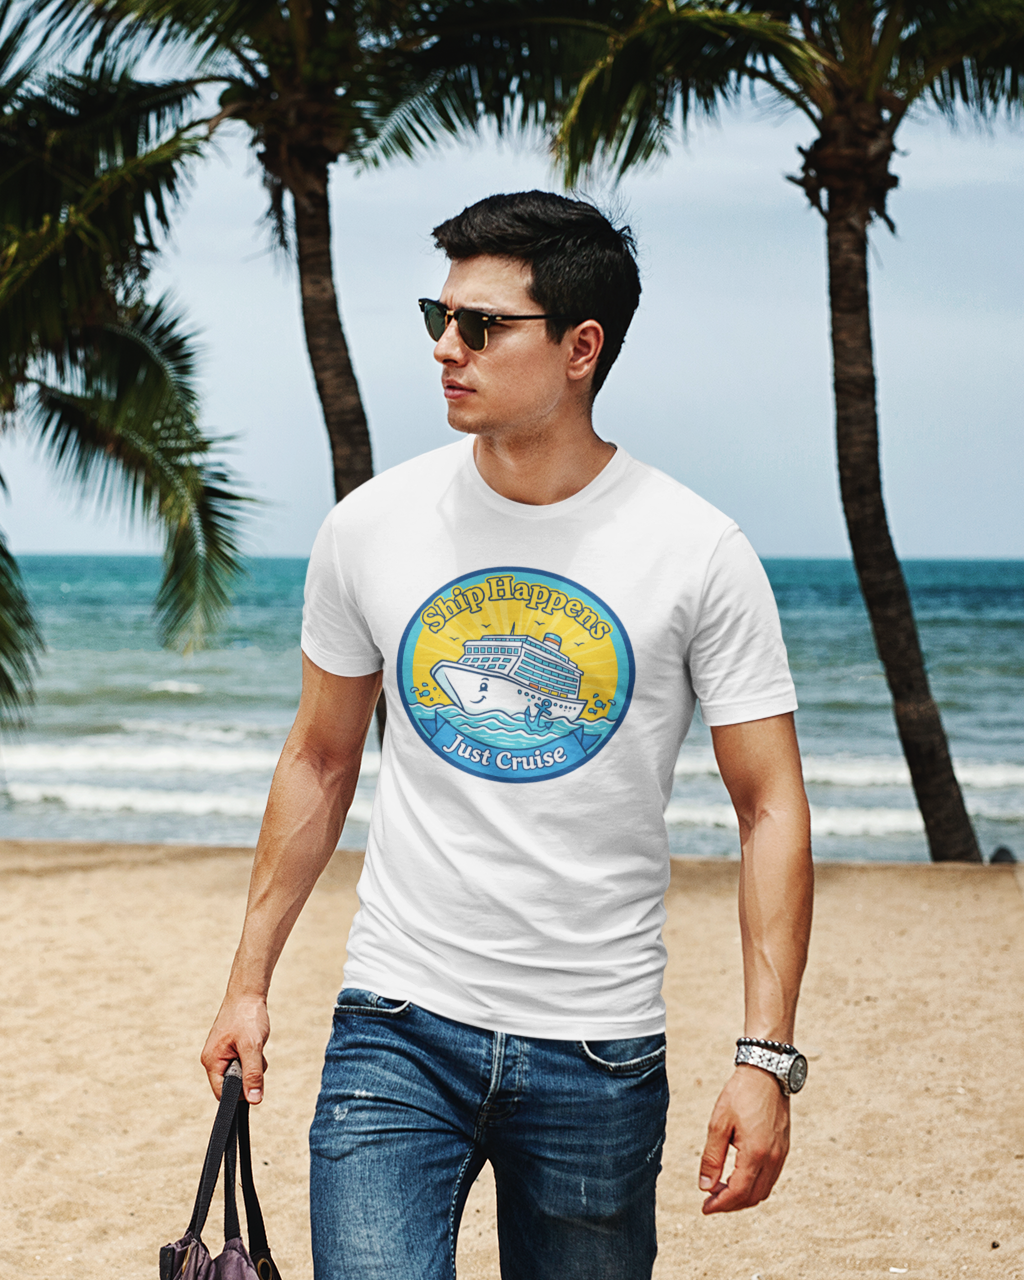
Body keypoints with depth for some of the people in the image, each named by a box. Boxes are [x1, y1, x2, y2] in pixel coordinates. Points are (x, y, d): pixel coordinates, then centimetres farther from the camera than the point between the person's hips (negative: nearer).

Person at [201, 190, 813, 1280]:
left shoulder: (698, 554, -6)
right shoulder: (371, 528, 1)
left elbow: (770, 805, -4)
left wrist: (766, 1056, -12)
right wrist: (249, 980, 11)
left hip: (601, 1053, -1)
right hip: (398, 1025, 1)